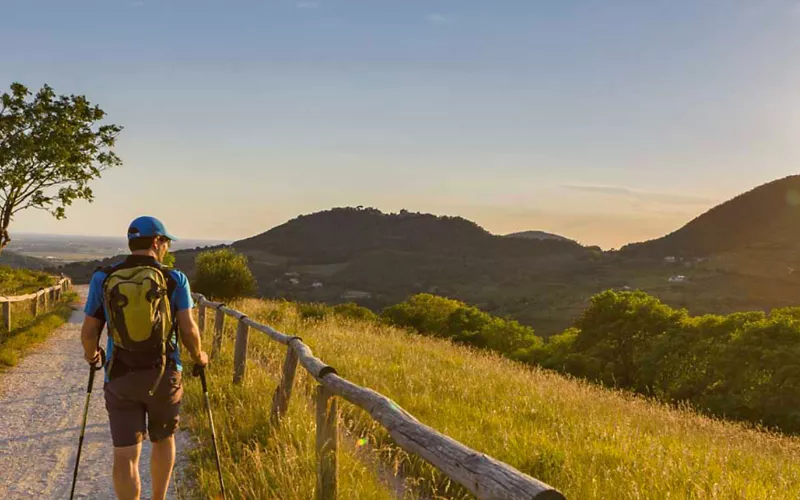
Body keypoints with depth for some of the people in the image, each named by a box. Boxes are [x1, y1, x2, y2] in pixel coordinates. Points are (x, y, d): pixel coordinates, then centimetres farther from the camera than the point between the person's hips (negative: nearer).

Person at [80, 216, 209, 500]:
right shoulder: (174, 279, -6)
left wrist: (91, 355, 22)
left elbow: (88, 333, 1)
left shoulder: (103, 279, -1)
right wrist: (198, 356, 10)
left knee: (125, 454, 3)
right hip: (164, 375, 0)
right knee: (163, 440, 23)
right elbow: (188, 330, -10)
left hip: (120, 378, 0)